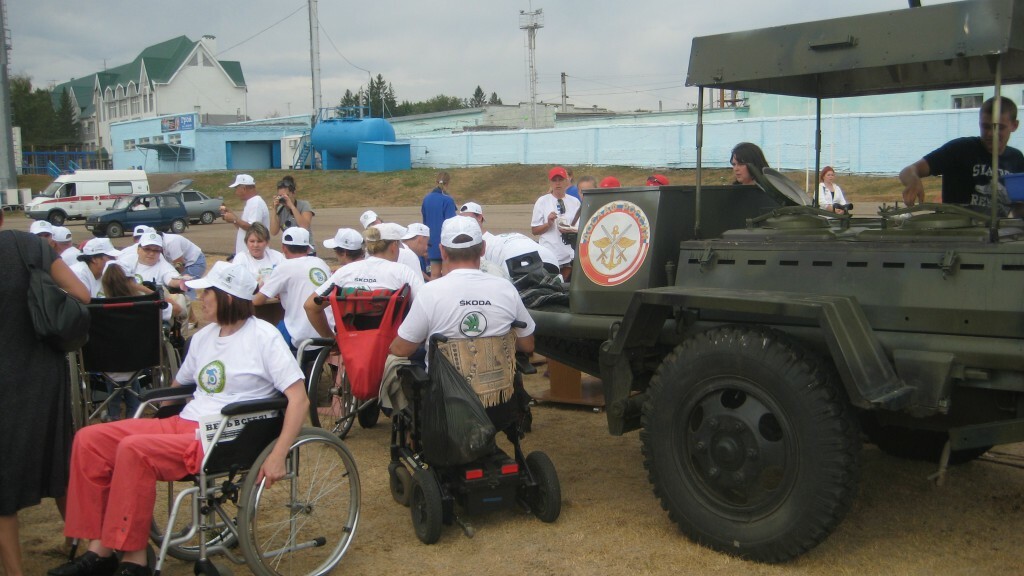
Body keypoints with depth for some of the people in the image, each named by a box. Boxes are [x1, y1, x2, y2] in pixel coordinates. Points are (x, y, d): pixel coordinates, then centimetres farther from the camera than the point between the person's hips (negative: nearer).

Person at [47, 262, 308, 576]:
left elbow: (299, 398, -13)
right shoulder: (203, 337, 17)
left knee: (134, 450, -29)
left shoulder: (263, 336, -7)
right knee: (88, 439, -4)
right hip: (182, 424, 8)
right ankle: (99, 551, -5)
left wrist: (277, 458, -21)